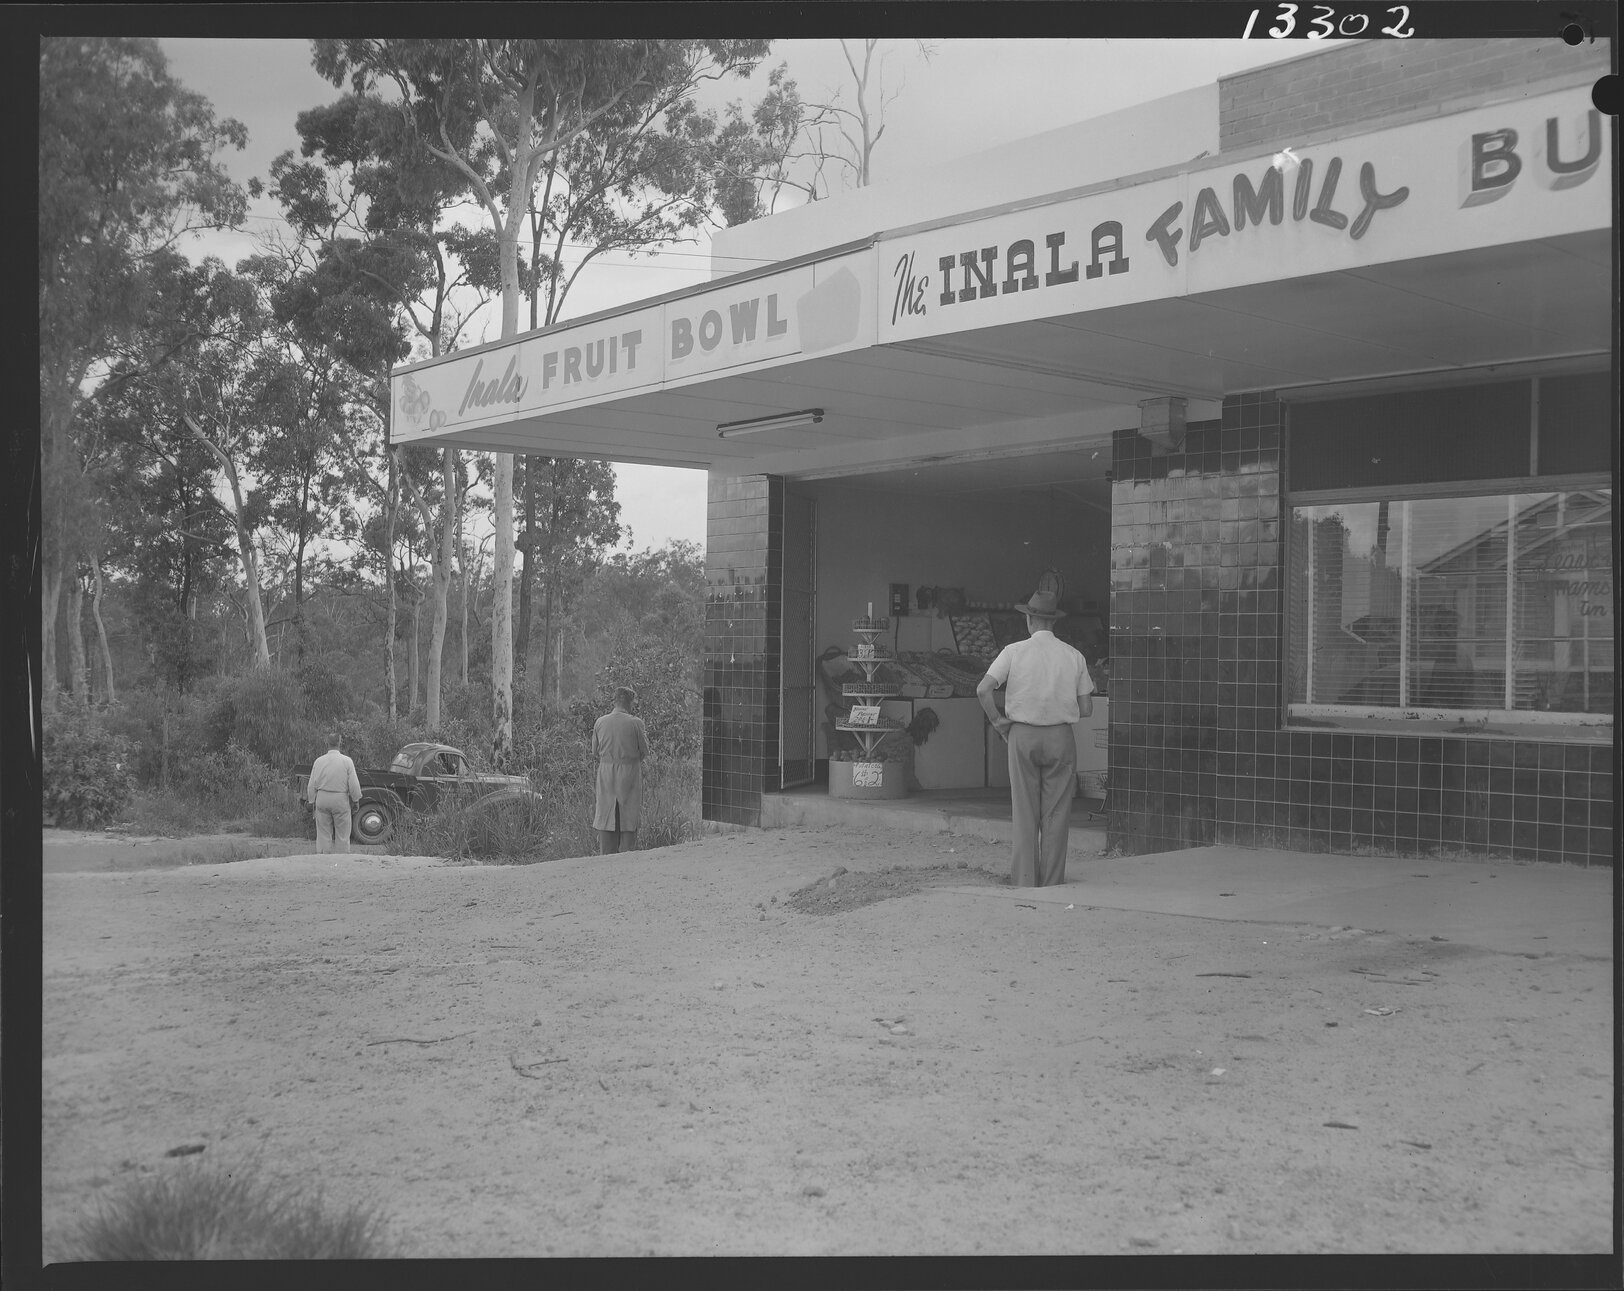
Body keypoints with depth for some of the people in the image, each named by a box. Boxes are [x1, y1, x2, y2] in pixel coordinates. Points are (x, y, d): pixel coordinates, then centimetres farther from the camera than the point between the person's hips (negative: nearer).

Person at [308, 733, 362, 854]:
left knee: (323, 834, 8)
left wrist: (312, 800, 15)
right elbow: (354, 784, -7)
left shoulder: (319, 761, -2)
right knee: (342, 834, 4)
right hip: (341, 799, -2)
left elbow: (312, 785, 3)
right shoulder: (347, 761, -9)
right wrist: (356, 799, 6)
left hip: (322, 799, 2)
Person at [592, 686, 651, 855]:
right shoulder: (635, 723, -10)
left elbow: (594, 752, 7)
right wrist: (644, 736, 16)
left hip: (606, 773, 3)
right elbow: (645, 751, -4)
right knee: (629, 816, 6)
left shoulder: (600, 722, 0)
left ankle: (605, 858, 9)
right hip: (630, 772, -3)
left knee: (606, 818, 9)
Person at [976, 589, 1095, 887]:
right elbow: (1086, 708, 1)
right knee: (1056, 814, 6)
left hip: (1023, 734, -1)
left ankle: (1024, 882, 7)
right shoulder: (1073, 656, 0)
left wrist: (997, 721, -1)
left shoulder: (1014, 652, -4)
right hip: (1061, 736, 1)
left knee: (1025, 813, 6)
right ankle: (1052, 883, 9)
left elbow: (983, 689, -14)